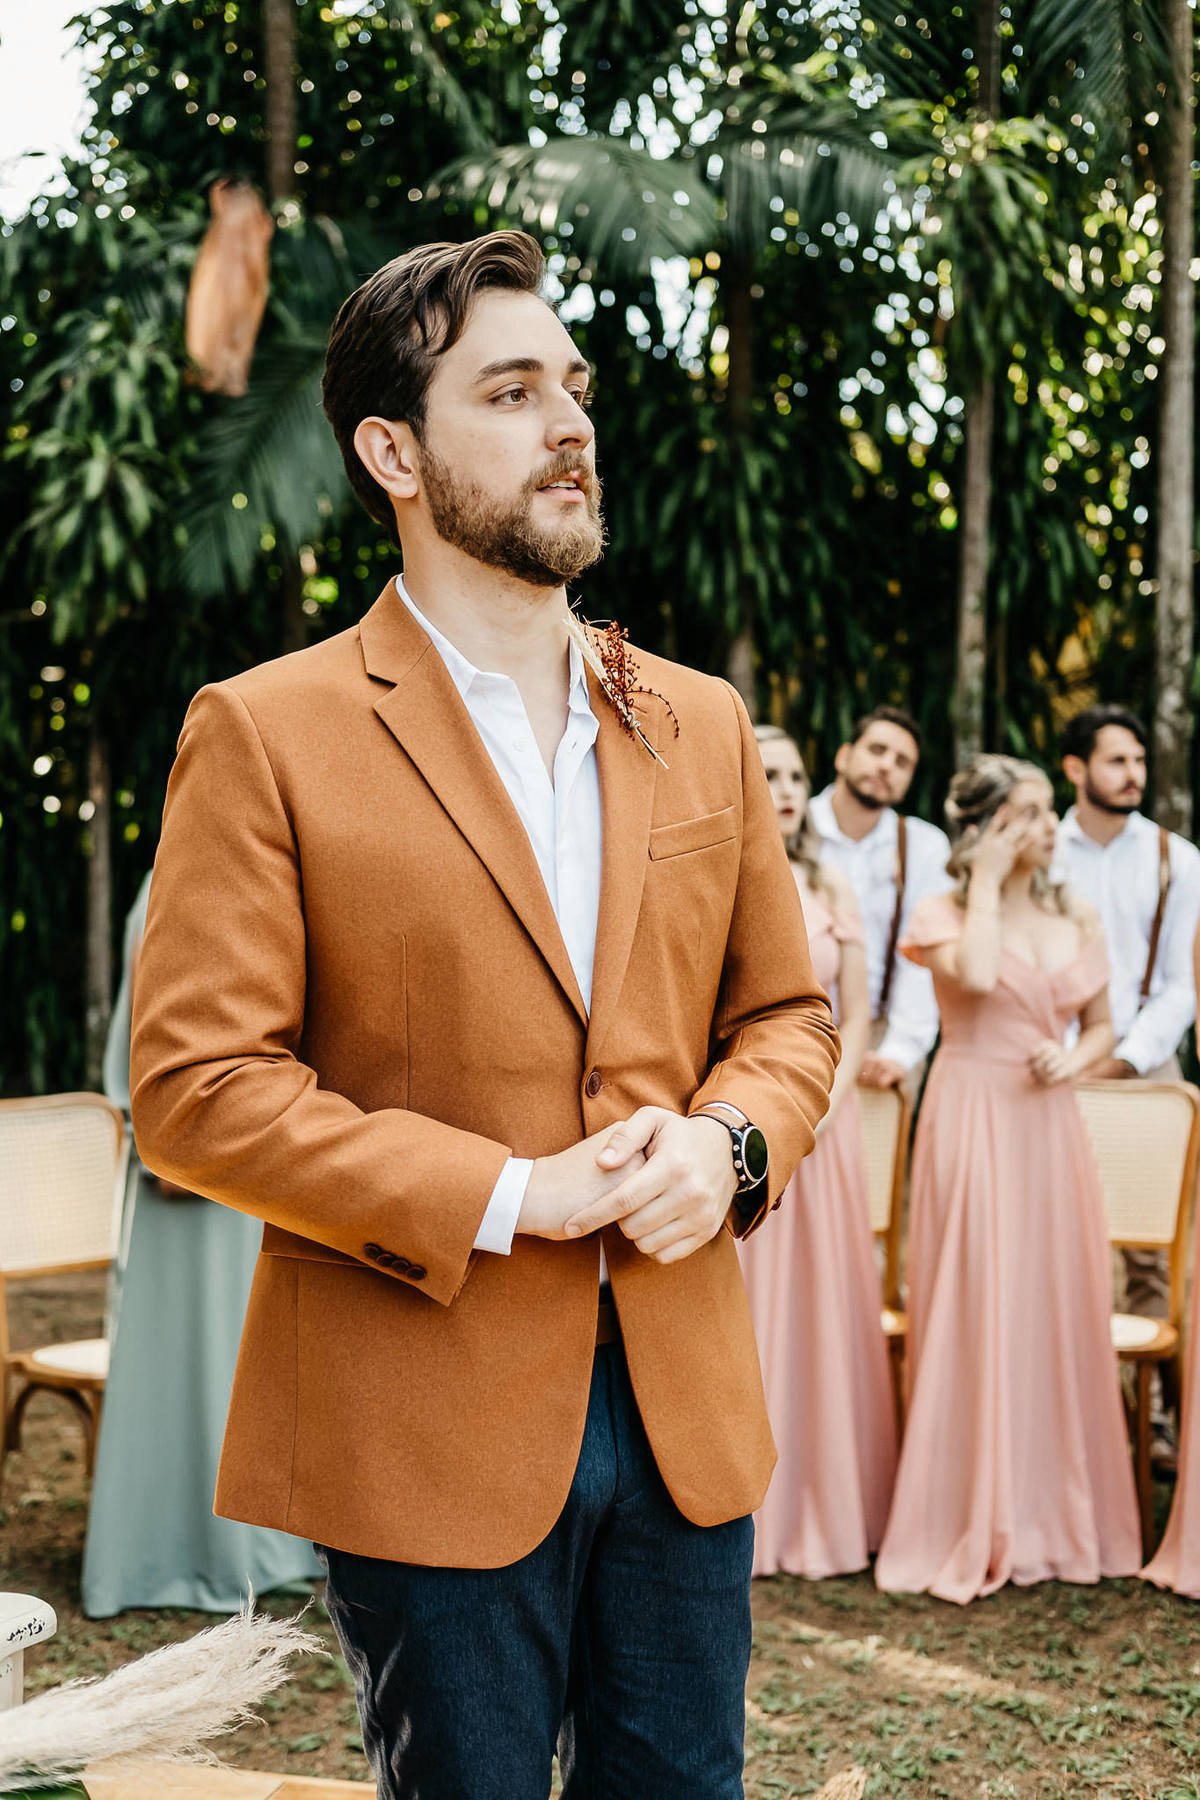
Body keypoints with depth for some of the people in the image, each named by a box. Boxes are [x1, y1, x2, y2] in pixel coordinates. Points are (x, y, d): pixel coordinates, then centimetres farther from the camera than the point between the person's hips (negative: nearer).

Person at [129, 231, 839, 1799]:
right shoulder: (266, 737, -7)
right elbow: (193, 1090, -12)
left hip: (686, 1412, 5)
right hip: (428, 1438, -4)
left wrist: (728, 1141, -7)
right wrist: (503, 1198, -17)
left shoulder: (703, 726, 9)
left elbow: (788, 1011, 15)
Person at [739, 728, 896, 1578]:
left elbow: (857, 1015, 8)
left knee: (823, 1307, 4)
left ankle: (828, 1507, 14)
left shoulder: (831, 891, 9)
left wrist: (824, 1105, -6)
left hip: (823, 1118, 3)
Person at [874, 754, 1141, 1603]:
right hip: (973, 1121, -5)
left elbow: (1102, 1026, 18)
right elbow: (975, 974, -24)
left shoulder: (1076, 919, 11)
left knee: (1059, 1313, 6)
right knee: (977, 1317, -3)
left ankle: (1054, 1516, 19)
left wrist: (1077, 1057, -3)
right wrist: (987, 882, -13)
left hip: (1049, 1126, 5)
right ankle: (972, 1526, 6)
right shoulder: (946, 913, -2)